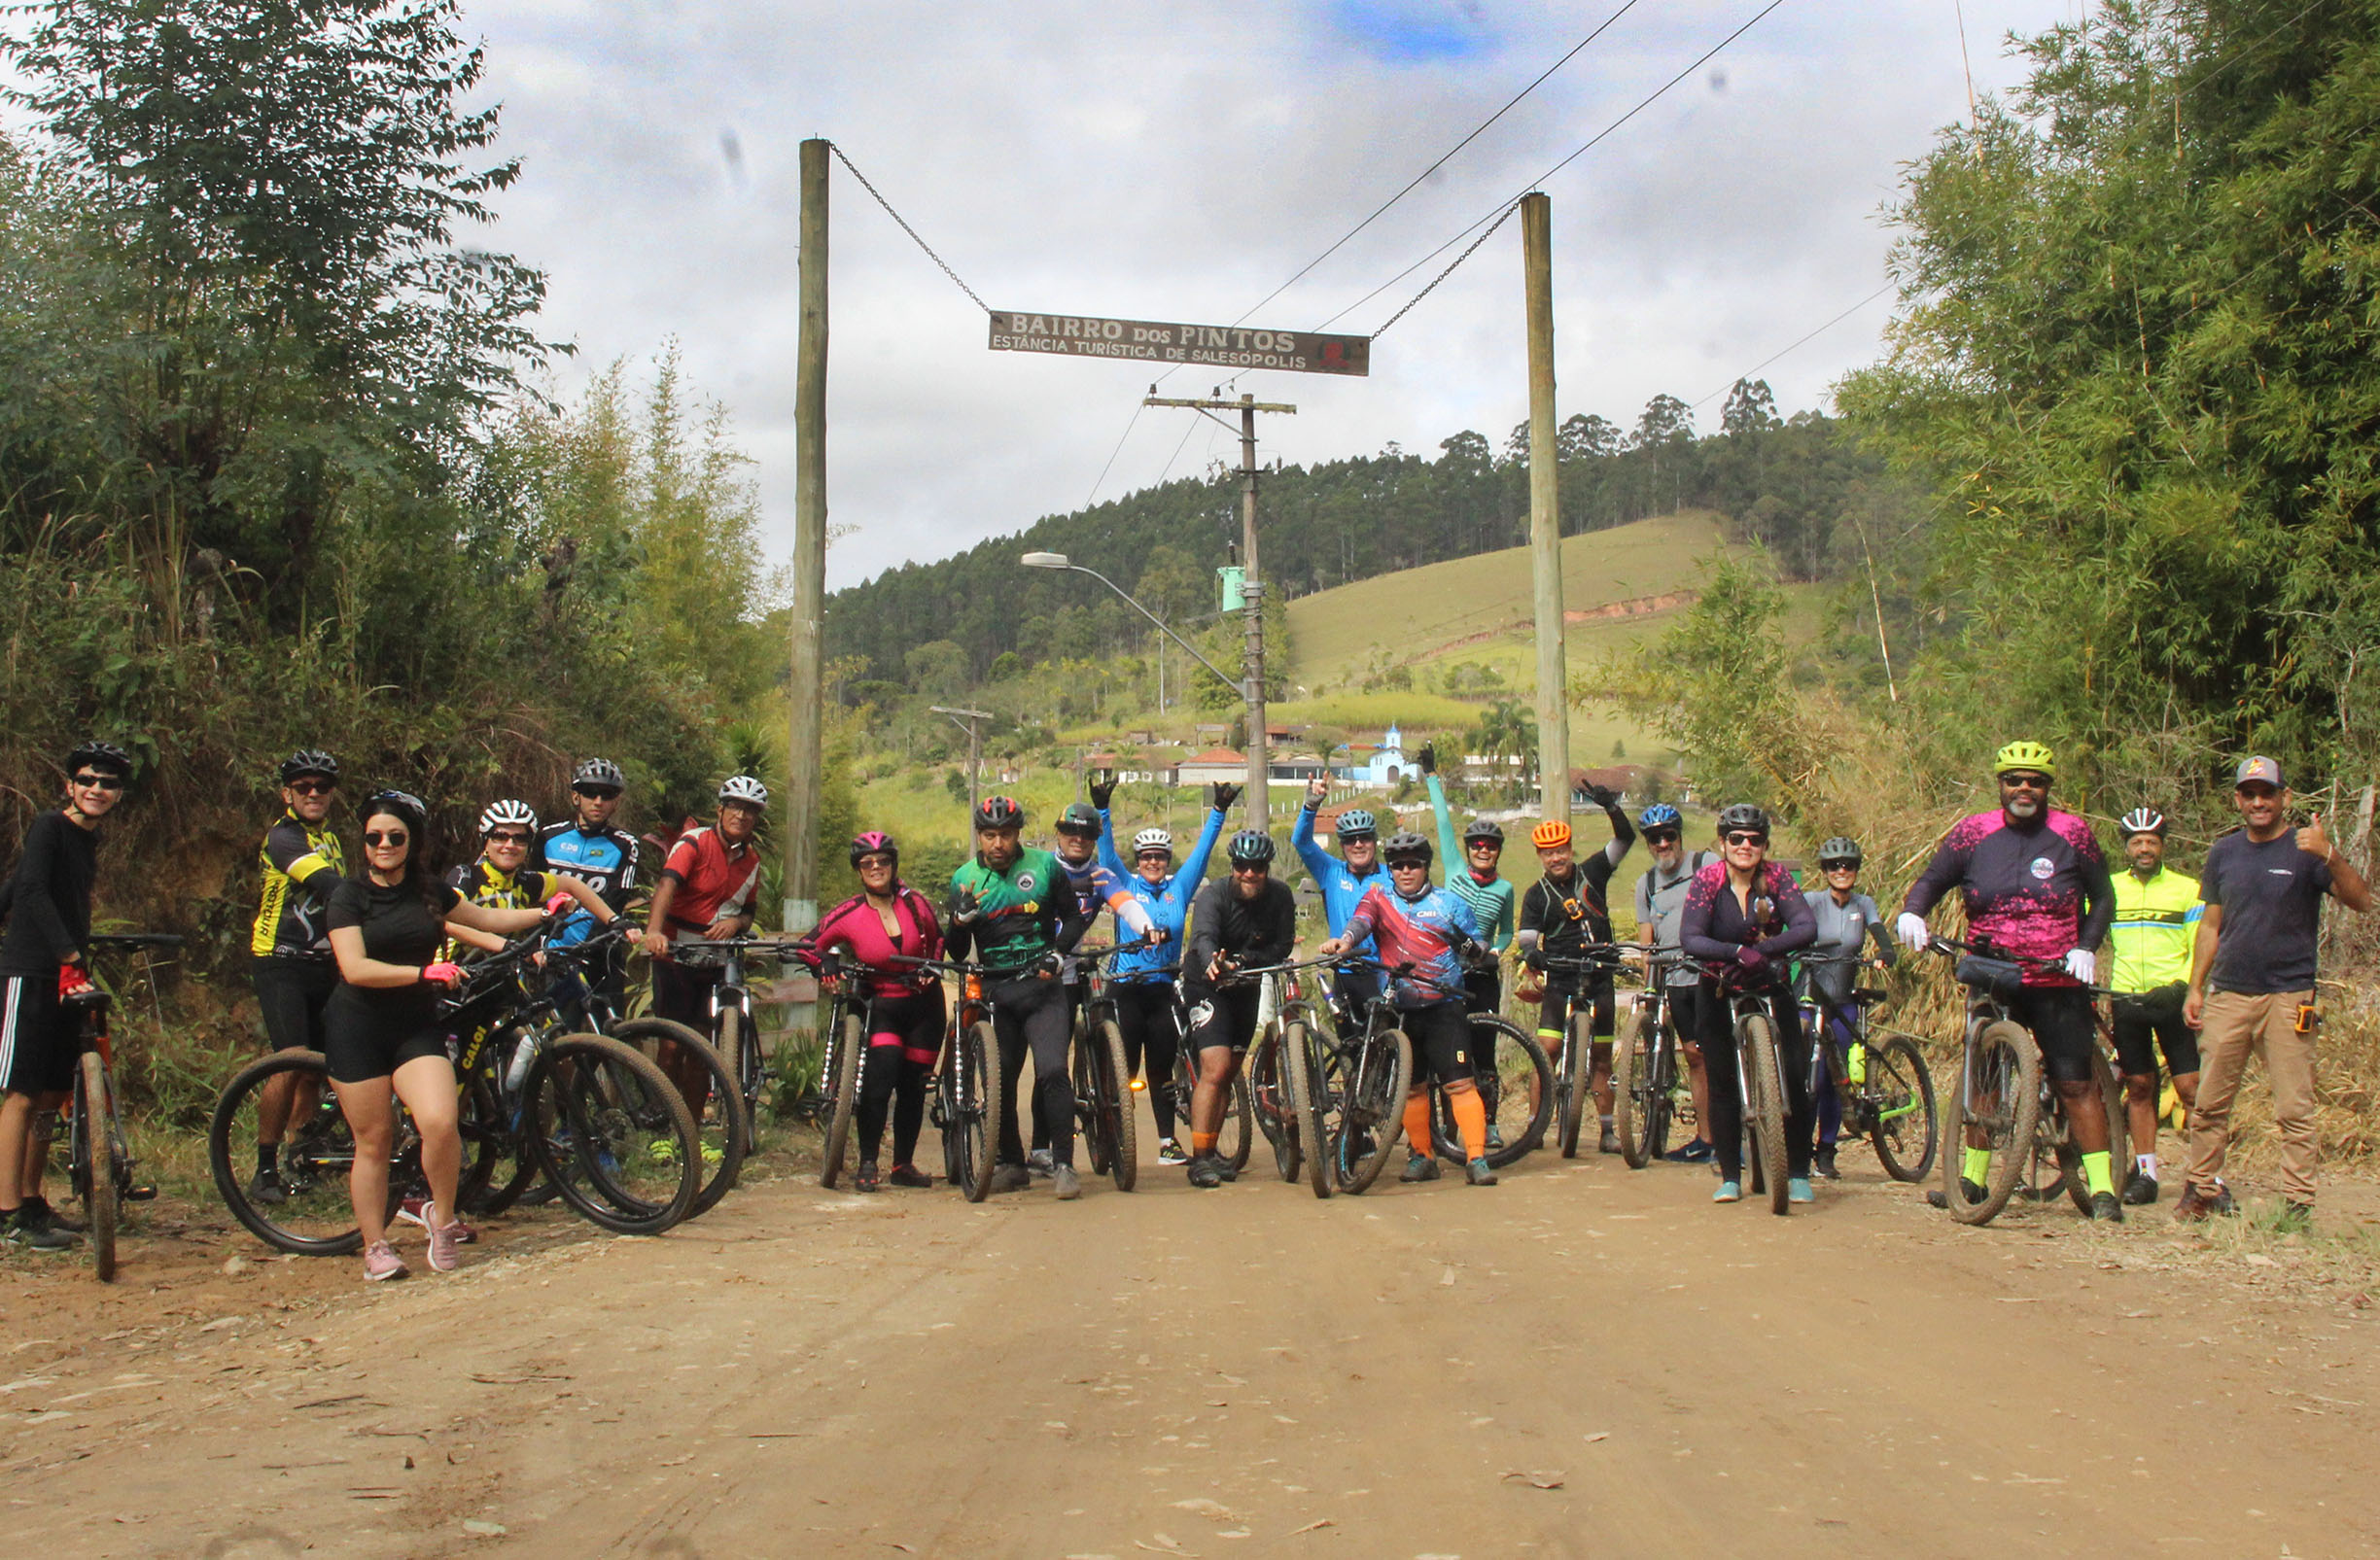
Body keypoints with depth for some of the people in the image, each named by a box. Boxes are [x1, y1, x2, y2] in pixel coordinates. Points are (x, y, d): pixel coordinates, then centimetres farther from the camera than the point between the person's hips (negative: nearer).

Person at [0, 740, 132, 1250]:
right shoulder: (49, 826, -9)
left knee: (54, 1095, 10)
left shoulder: (88, 840, 16)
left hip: (66, 976, 8)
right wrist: (70, 955, -30)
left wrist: (81, 966, 16)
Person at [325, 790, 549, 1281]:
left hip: (416, 1027, 3)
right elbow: (356, 969, -16)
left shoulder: (428, 889, 7)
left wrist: (545, 913, 20)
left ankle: (442, 1217, 4)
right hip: (357, 1029, -2)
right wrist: (424, 972, -23)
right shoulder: (349, 894, -6)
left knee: (440, 1122, -19)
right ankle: (375, 1247, 16)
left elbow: (484, 918, 23)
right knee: (373, 1140, 1)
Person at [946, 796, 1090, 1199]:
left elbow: (1073, 916, 10)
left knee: (1052, 1071, -16)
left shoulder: (1046, 866, 0)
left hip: (1041, 988, -2)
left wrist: (1057, 953, -8)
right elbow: (957, 952, 4)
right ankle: (1012, 1165, 22)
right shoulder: (964, 879, 3)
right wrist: (960, 919, -16)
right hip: (995, 991, 2)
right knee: (1000, 1081, 6)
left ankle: (1063, 1165, -10)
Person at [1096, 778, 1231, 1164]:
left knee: (1162, 1069, 9)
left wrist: (1218, 812, 2)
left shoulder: (1179, 887, 10)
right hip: (1125, 987, -2)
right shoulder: (1125, 885, 4)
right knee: (1124, 1068, 0)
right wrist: (1103, 811, -15)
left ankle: (1168, 1143, 14)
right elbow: (1107, 853, -4)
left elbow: (1202, 851, 8)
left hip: (1163, 989, 2)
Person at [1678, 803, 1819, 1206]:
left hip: (1770, 988, 1)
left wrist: (1765, 948, -40)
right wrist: (1739, 951, -40)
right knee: (1722, 1083, -1)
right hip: (1720, 991, 0)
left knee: (1793, 1079, -7)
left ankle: (1799, 1175, 6)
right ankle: (1730, 1177, 11)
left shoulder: (1776, 877, -10)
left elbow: (1807, 927, -23)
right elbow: (1689, 938, -25)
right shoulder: (1707, 880, -13)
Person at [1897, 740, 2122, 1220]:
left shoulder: (2072, 834, 1)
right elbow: (1932, 880, 8)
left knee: (2076, 1084, -5)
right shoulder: (1973, 833, 2)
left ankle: (2101, 1187, 0)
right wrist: (1911, 912, -12)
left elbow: (2103, 897, 7)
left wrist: (2087, 947, -7)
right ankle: (1972, 1178, 19)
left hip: (2059, 982, -2)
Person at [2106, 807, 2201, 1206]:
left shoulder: (2187, 889, 3)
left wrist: (2180, 986, -13)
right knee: (2139, 1087, 7)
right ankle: (2145, 1173, 13)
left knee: (2190, 1089, -6)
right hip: (2125, 999, 2)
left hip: (2171, 998, -2)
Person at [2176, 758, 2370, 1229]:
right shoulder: (2224, 852, 13)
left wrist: (2330, 855, -30)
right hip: (2227, 994, 4)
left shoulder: (2307, 850, 0)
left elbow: (2361, 901, -14)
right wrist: (2195, 988, 13)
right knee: (2209, 1104, 5)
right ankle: (2203, 1188, 17)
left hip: (2288, 996, -4)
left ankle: (2298, 1203, 2)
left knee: (2294, 1110, -4)